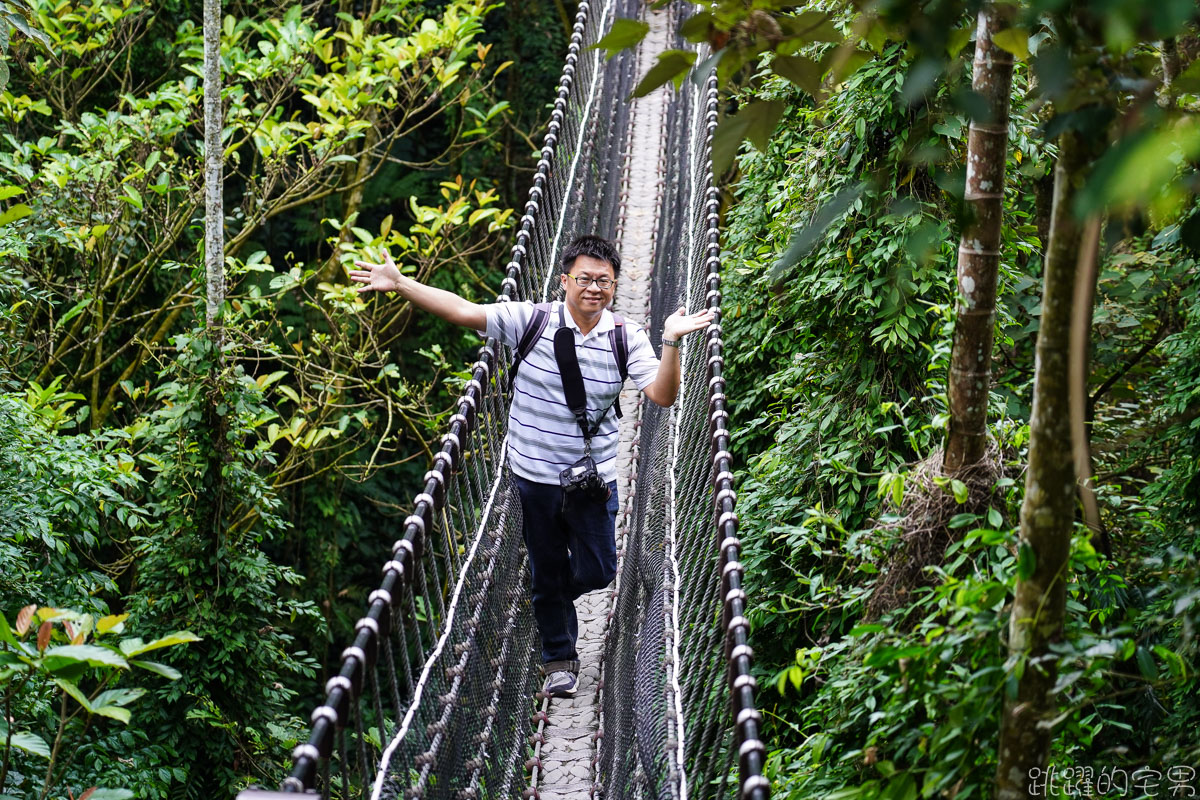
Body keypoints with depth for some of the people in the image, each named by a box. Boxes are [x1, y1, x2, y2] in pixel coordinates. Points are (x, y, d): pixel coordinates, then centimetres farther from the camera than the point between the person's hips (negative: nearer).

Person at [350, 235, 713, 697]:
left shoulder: (626, 339, -7)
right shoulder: (531, 321, -11)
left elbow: (662, 396, -16)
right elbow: (461, 311, -14)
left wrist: (671, 343, -31)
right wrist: (399, 285, -21)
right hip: (535, 474, -1)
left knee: (598, 570, 8)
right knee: (547, 573, 13)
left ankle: (552, 600, 44)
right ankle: (559, 659, 34)